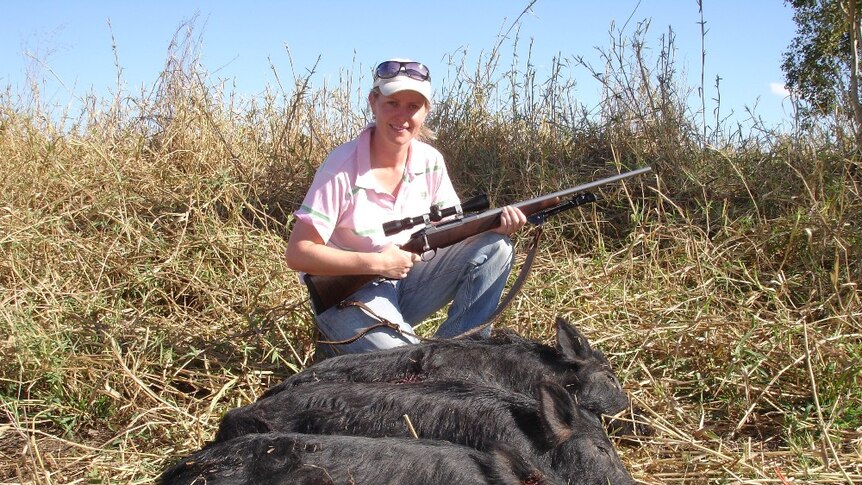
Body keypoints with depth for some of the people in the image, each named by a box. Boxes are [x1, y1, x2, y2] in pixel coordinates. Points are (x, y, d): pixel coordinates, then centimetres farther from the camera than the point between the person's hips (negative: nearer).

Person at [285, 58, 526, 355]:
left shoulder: (430, 161, -4)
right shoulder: (343, 167, -20)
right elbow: (297, 254, -20)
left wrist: (497, 224, -19)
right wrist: (376, 262, -26)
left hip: (405, 279, 6)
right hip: (348, 295, -6)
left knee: (494, 248, -10)